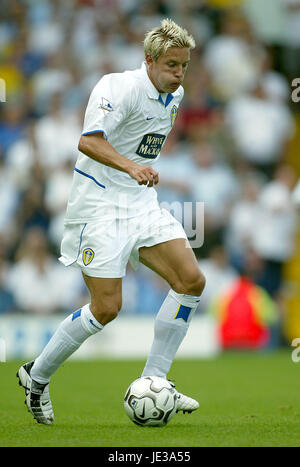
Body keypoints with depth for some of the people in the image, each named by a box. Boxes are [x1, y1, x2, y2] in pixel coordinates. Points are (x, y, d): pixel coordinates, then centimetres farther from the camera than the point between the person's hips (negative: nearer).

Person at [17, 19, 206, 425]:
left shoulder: (174, 96, 9)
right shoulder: (120, 87, -17)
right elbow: (89, 141, -31)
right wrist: (132, 168, -44)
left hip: (142, 203, 8)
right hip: (100, 204, -8)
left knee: (191, 281, -8)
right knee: (107, 308, -11)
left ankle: (152, 382, 2)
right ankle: (36, 376, 10)